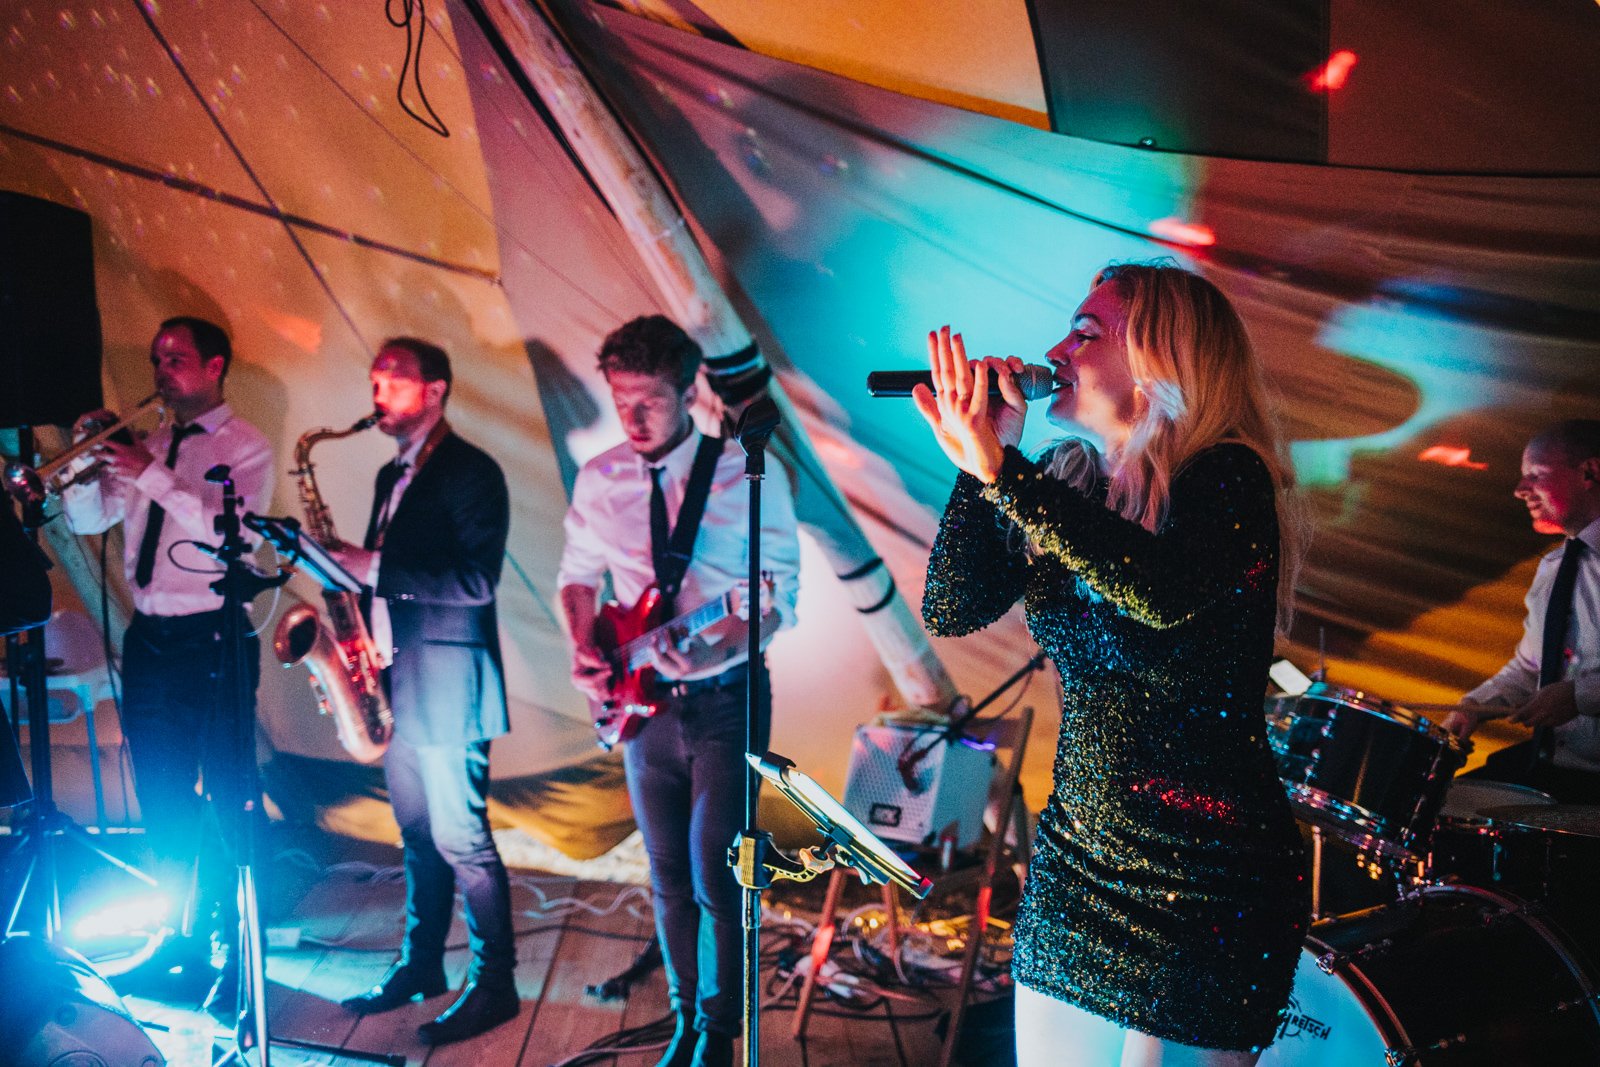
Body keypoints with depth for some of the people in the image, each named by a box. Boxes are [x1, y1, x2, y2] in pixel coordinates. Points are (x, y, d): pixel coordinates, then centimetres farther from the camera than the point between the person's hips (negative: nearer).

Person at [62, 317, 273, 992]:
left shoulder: (245, 448, -4)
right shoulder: (148, 446, 14)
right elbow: (86, 520, 11)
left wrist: (150, 476, -22)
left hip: (212, 639, -6)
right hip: (147, 639, 6)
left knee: (228, 797, 0)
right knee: (161, 798, 14)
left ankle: (234, 941, 12)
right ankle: (179, 930, 29)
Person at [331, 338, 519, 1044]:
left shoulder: (472, 471, -10)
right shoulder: (391, 476, 17)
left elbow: (476, 581, -20)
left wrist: (373, 569, -19)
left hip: (447, 685, -8)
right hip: (396, 681, 8)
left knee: (461, 839, -3)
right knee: (418, 837, 17)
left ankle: (494, 984, 9)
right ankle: (420, 965, 29)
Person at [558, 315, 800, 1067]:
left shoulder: (748, 475, -11)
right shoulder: (598, 481, 1)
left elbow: (781, 590, -10)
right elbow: (577, 575, 13)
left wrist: (725, 646, -26)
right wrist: (584, 650, -4)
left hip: (724, 698, -4)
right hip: (646, 697, 4)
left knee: (715, 878, -2)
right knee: (669, 877, 13)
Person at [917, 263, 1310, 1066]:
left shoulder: (1229, 479, -14)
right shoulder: (1064, 483, 4)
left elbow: (1167, 592, -35)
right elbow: (950, 610, -3)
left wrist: (1000, 471, -34)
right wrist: (978, 462, -13)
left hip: (1204, 878, -6)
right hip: (1075, 856, 6)